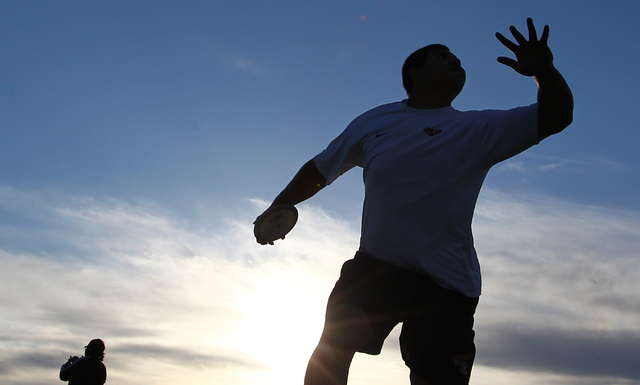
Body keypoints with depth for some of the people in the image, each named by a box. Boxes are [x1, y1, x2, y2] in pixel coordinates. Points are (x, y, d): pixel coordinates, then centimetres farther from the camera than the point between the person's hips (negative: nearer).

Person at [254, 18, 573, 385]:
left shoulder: (480, 129, 3)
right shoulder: (374, 121, 8)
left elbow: (556, 118, -3)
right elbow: (320, 169, 17)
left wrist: (544, 70, -22)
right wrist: (279, 206, 10)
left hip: (446, 286, 0)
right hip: (374, 266, 1)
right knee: (333, 345, -17)